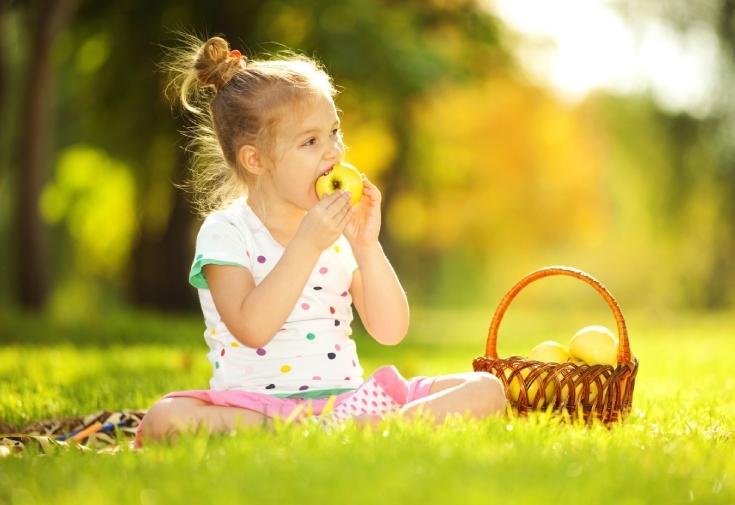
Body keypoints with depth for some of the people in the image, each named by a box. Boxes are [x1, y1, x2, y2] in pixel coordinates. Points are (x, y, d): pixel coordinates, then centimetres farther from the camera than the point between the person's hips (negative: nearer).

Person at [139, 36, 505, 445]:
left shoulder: (341, 230, 12)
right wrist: (308, 245, -20)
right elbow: (251, 328, -18)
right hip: (259, 404, -4)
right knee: (165, 419, -34)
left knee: (486, 388, -12)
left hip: (348, 399, 5)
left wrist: (366, 245, -7)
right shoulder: (225, 232, -2)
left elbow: (390, 331, 5)